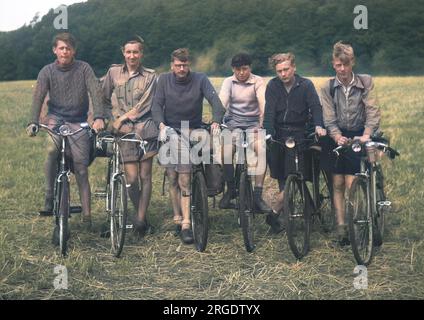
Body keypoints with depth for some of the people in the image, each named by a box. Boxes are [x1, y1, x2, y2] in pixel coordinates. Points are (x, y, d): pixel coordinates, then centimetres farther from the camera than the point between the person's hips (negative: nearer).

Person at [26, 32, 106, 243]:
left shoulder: (83, 69, -4)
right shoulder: (47, 71, -2)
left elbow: (95, 92, -14)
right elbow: (38, 96, -12)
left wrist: (99, 117, -31)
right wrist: (34, 122, -28)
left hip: (78, 122, 0)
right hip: (55, 118, 0)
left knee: (81, 168, -2)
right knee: (52, 150, -30)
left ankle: (87, 215, 4)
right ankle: (50, 196, -14)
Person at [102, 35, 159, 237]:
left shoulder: (150, 76, 4)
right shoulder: (114, 72, 10)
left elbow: (145, 104, -5)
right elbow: (104, 98, 18)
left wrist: (124, 117, -11)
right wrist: (114, 116, 10)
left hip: (145, 128, -1)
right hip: (124, 130, 1)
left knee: (145, 176, -1)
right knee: (131, 178, -7)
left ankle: (141, 220, 7)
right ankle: (141, 217, 13)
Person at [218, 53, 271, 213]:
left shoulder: (258, 81, 0)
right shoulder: (228, 82, 6)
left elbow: (263, 103, -16)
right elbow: (221, 102, -10)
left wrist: (263, 123, -33)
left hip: (253, 123, -1)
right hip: (232, 122, 1)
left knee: (262, 149, -29)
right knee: (226, 150, -28)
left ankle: (257, 195, -26)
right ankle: (230, 189, -8)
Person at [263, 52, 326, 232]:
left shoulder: (306, 85, -2)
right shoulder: (273, 86, 0)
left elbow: (316, 106, -13)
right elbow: (269, 112, -9)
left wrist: (318, 125, -33)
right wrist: (268, 135, -24)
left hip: (298, 133, -1)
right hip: (278, 133, 1)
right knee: (281, 177, -2)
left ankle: (275, 214, -8)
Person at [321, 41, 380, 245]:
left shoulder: (365, 83, -3)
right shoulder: (328, 88, 0)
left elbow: (373, 111, -10)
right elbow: (329, 119, -5)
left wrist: (366, 135, -25)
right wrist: (338, 137, -24)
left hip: (358, 137, -2)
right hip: (337, 138, 2)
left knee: (351, 185, -10)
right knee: (338, 184, 1)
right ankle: (341, 226, 5)